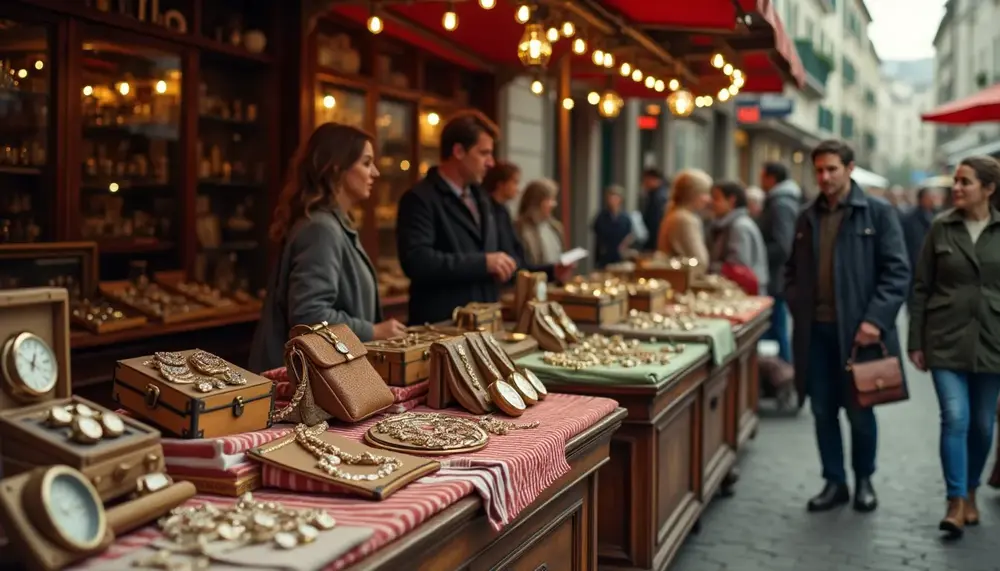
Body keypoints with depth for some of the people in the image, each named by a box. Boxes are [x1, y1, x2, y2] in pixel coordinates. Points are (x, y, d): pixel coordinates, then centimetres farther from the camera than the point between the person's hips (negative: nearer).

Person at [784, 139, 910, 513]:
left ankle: (864, 481, 26)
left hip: (857, 330, -4)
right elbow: (792, 270, 20)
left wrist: (875, 320, -16)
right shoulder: (807, 217, 12)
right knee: (823, 411, 9)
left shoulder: (879, 213, -2)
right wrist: (797, 307, 3)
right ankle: (834, 482, 22)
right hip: (815, 330, 4)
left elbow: (897, 271, -7)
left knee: (859, 411, 7)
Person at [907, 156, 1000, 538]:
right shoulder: (941, 228, 1)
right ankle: (956, 503, -7)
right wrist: (916, 341, -1)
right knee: (955, 418, -11)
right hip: (947, 339, -1)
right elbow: (921, 288, 2)